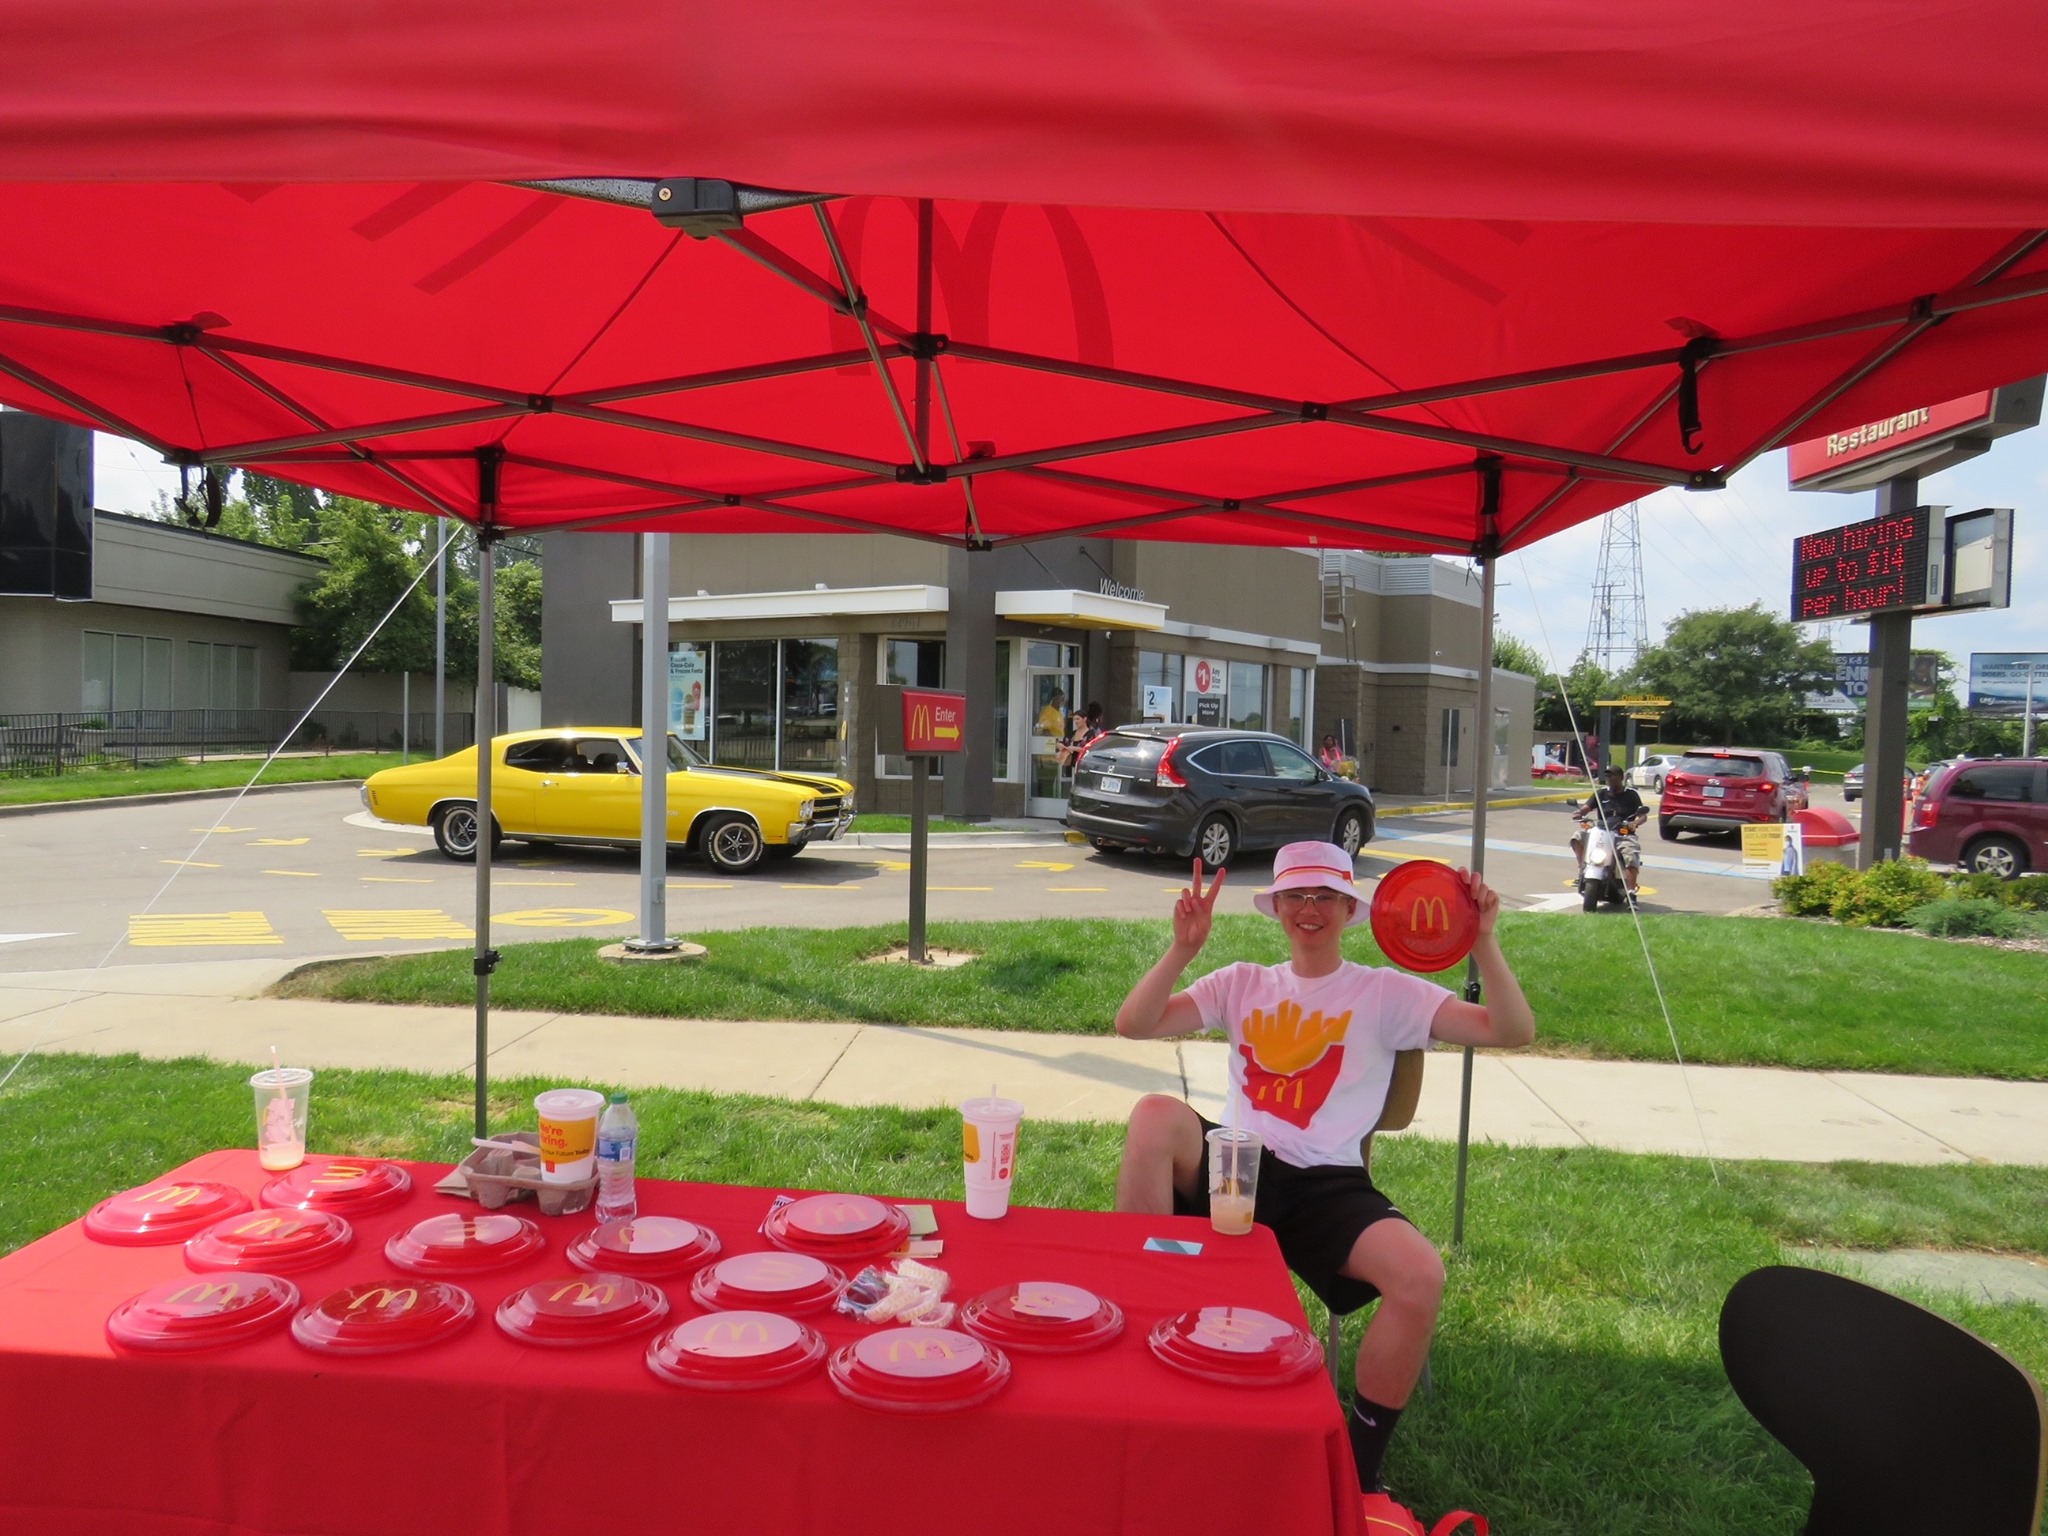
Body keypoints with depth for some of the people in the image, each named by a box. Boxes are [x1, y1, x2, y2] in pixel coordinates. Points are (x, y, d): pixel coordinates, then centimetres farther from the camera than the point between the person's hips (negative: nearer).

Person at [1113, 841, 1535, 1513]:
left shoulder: (1386, 992, 10)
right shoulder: (1243, 984, 15)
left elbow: (1514, 1030, -1)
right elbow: (1134, 1024, 2)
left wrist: (1484, 942, -15)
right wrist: (1181, 950, -13)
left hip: (1329, 1186, -1)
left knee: (1421, 1274, -31)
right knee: (1156, 1116, -30)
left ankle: (1360, 1471, -6)